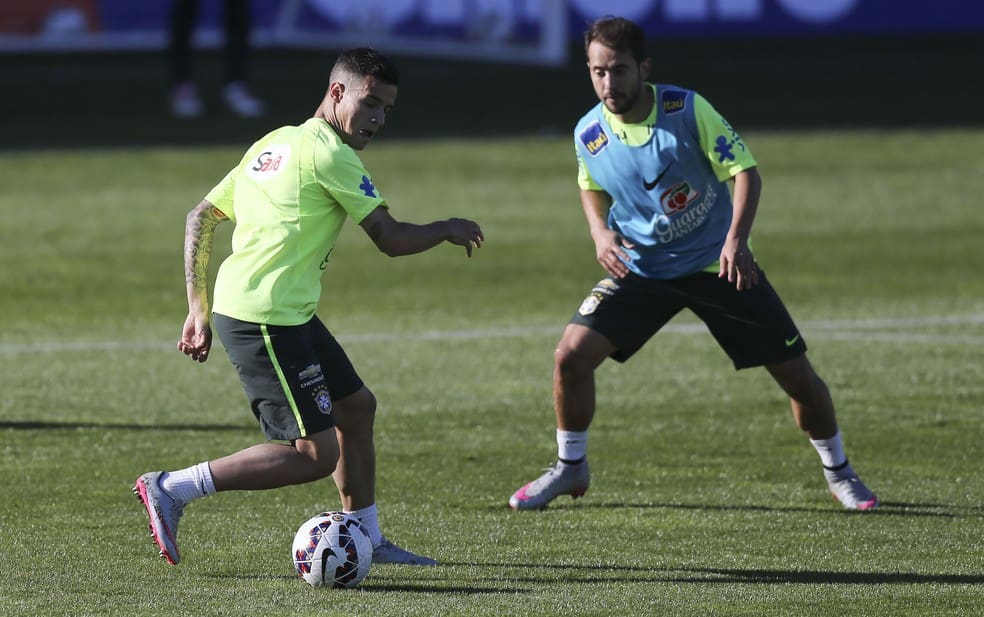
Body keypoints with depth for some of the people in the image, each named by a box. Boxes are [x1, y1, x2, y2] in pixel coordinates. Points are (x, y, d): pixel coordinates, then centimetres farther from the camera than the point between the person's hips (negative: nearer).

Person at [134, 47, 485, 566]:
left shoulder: (274, 144, 17)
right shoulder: (328, 152, -11)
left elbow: (201, 217, 19)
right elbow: (392, 240, -12)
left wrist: (199, 308, 19)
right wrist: (449, 230, 8)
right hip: (265, 320, -10)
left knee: (356, 407, 20)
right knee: (317, 453, -10)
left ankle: (365, 539, 29)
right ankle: (172, 489, -10)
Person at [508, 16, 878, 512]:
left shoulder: (687, 110, -20)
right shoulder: (589, 134, -9)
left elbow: (745, 171, -18)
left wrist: (736, 239, -33)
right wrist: (600, 233, -7)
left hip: (718, 265, -2)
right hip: (641, 267, 2)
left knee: (796, 373, -3)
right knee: (572, 353, -14)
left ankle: (839, 472, 21)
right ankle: (570, 468, 9)